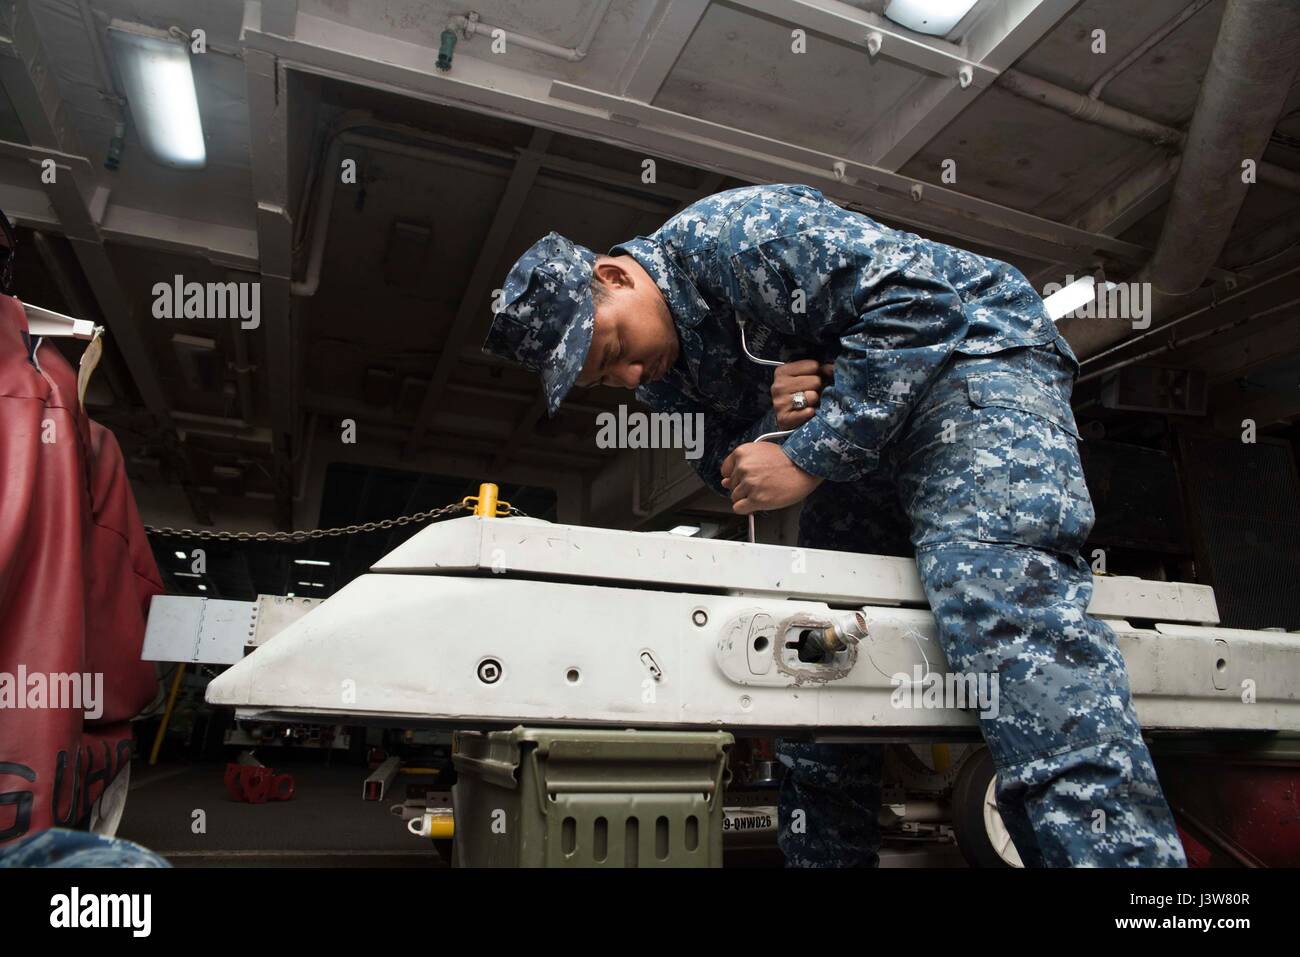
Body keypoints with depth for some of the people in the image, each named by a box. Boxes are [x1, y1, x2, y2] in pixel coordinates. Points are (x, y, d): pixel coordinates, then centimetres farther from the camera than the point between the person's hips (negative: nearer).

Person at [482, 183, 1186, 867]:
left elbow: (914, 295, -26)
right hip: (858, 442, 8)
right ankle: (822, 852, 15)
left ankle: (1112, 850, -29)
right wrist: (773, 421, -16)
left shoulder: (733, 232, -21)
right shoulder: (660, 376, 5)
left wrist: (808, 458, -26)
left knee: (993, 580, -32)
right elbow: (727, 468, 8)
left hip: (967, 351, -7)